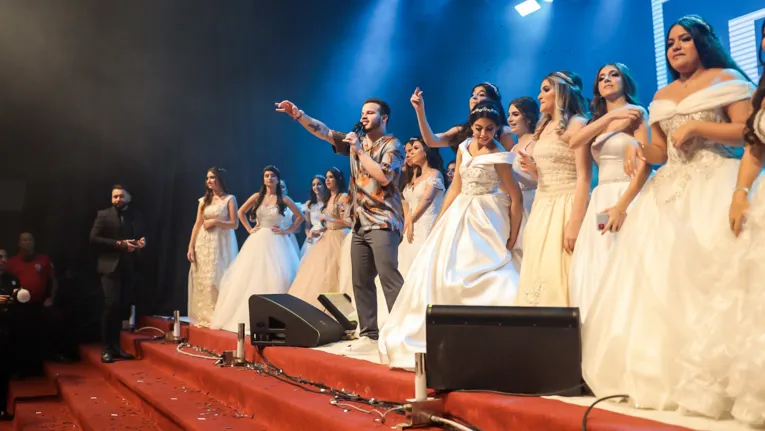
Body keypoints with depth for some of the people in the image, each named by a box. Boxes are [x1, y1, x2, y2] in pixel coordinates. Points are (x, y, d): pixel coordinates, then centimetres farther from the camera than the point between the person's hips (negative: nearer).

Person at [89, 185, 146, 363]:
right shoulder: (104, 215, 3)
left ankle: (115, 345, 15)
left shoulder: (136, 216, 14)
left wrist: (142, 242, -6)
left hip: (128, 268, 4)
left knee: (123, 307, 4)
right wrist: (119, 244, -14)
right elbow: (94, 238, -6)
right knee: (112, 305, -12)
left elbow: (141, 237, 18)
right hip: (110, 267, -4)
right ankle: (106, 348, -4)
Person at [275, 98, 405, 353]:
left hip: (383, 222, -7)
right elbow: (324, 132, 11)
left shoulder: (392, 145, -2)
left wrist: (360, 150, -11)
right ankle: (369, 335, 14)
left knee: (389, 277, -14)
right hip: (360, 224, 7)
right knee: (360, 281, 7)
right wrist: (298, 115, -2)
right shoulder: (355, 142, 16)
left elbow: (384, 177, -17)